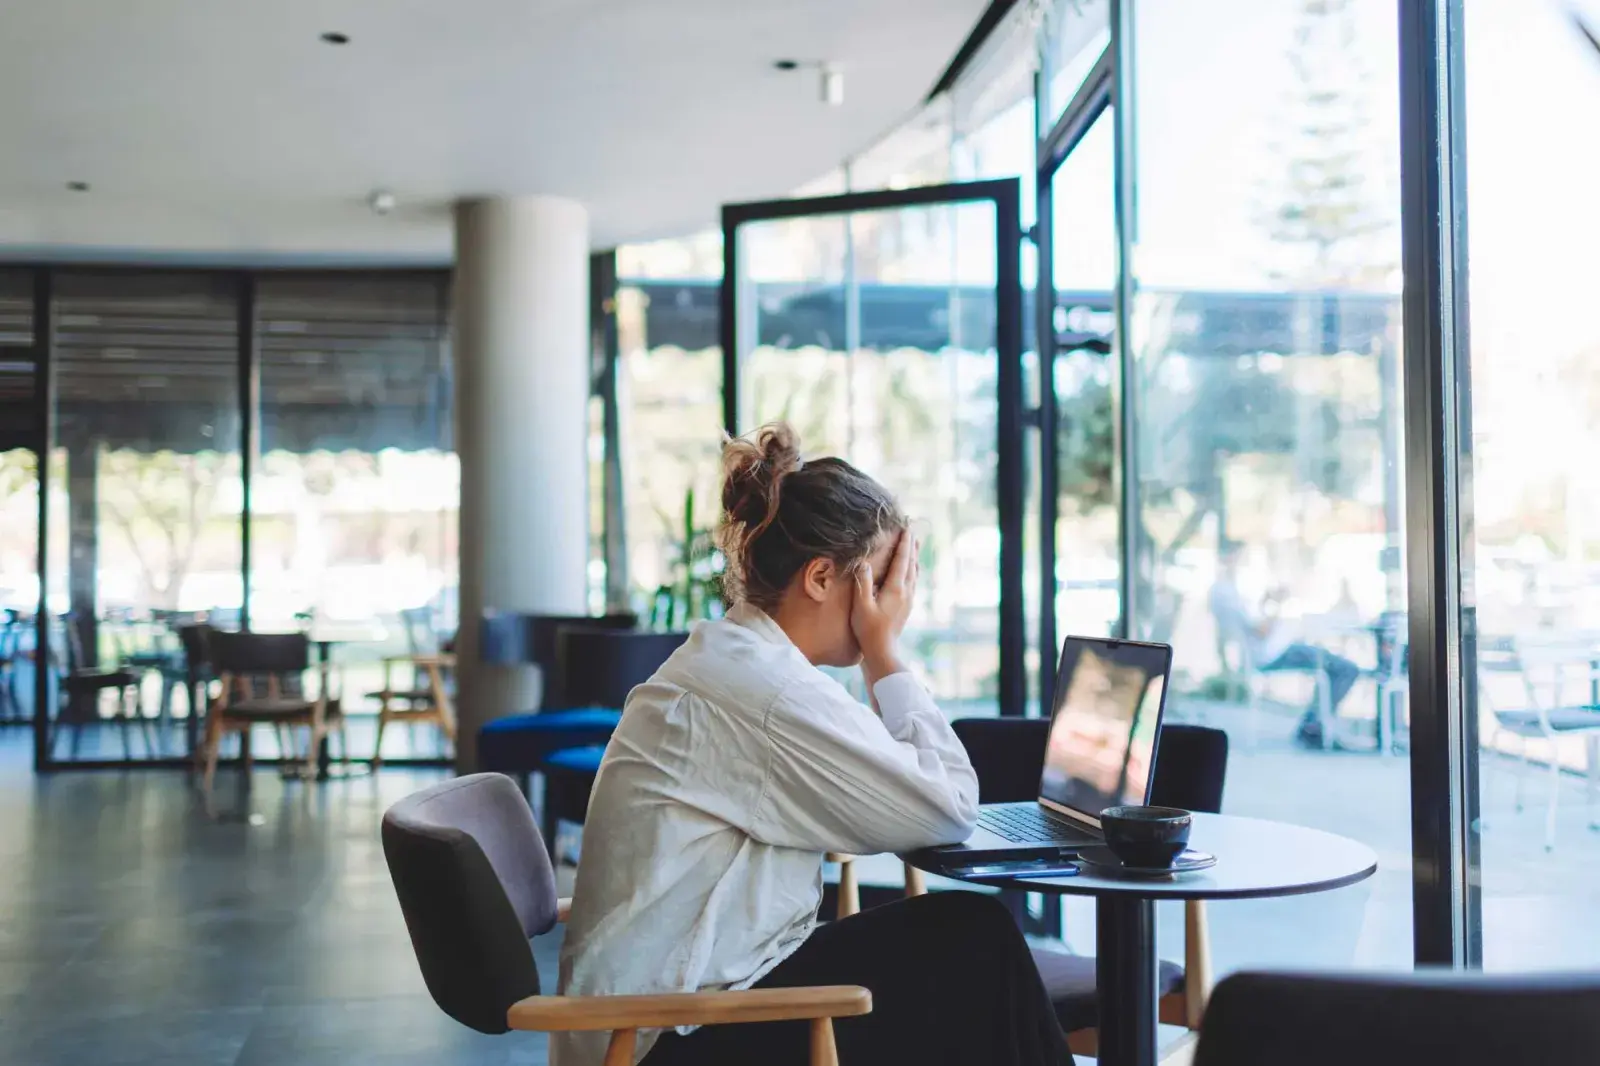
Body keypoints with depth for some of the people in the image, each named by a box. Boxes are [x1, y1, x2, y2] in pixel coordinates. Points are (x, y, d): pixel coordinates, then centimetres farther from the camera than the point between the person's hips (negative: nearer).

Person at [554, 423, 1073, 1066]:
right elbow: (950, 811, -15)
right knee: (977, 943, -4)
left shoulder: (731, 657, 10)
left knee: (969, 934, 9)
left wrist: (879, 658, 5)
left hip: (684, 993, 9)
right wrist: (884, 651, -10)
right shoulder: (767, 690, -21)